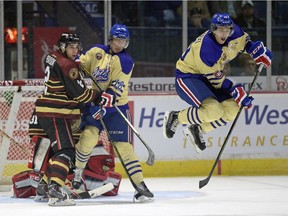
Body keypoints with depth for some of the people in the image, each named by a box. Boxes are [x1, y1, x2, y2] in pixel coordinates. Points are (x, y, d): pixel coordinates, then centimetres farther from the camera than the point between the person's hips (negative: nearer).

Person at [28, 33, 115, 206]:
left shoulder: (53, 58, 14)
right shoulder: (66, 65, -16)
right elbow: (79, 93, -16)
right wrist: (102, 98, -7)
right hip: (55, 115, -10)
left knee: (58, 149, 21)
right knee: (66, 151, -17)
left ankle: (45, 185, 28)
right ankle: (55, 191, -32)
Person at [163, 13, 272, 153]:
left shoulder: (234, 33, -12)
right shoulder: (206, 49, -32)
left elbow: (245, 41, 13)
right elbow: (216, 79, -23)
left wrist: (258, 51, -5)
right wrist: (237, 93, -22)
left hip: (204, 78, 9)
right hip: (186, 76, -9)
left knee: (233, 109, -6)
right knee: (213, 110, -31)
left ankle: (198, 130, 11)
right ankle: (175, 117, -8)